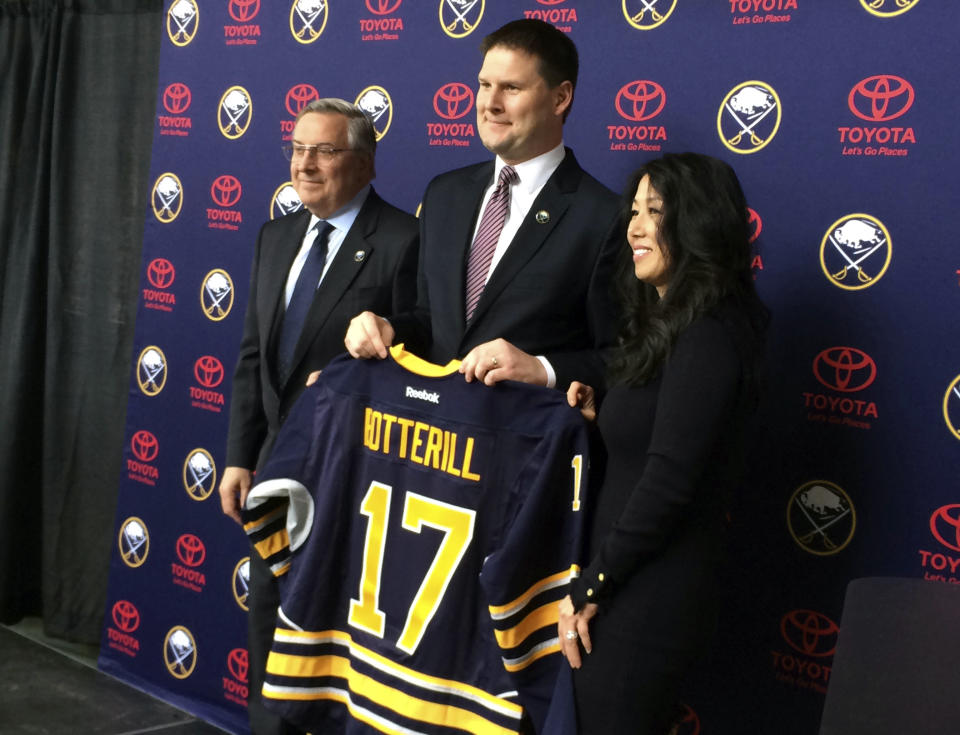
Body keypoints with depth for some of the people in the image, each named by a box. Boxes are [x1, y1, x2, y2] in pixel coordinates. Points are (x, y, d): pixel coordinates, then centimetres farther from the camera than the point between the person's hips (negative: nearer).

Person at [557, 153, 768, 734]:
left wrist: (590, 588, -14)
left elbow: (668, 480, -21)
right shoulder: (672, 327, 12)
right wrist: (603, 416, -1)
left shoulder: (706, 338, -17)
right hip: (634, 590, 9)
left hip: (647, 599, -9)